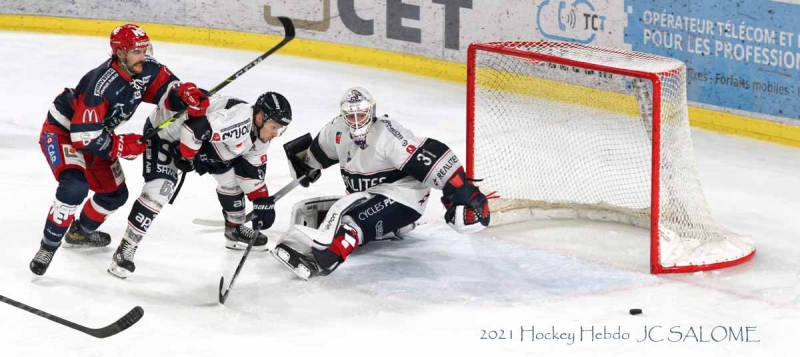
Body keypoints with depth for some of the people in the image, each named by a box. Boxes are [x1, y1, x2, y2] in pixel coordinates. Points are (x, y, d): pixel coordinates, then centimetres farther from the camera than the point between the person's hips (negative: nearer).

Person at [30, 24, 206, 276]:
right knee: (75, 187, -31)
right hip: (62, 131, -8)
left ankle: (81, 232, 42)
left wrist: (186, 93, -26)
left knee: (115, 193, 15)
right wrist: (122, 146, -26)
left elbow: (167, 87, -2)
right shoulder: (101, 85, -37)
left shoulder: (147, 70, -15)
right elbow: (83, 137, -36)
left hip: (95, 132, 8)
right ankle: (48, 246, -17)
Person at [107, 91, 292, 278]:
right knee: (159, 191, -22)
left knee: (230, 175, 11)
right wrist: (186, 156, -24)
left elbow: (253, 167, 10)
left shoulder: (262, 132, -5)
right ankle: (125, 250, -17)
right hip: (163, 130, -9)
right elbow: (195, 127, -41)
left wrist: (262, 200, 7)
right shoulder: (238, 120, -36)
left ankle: (236, 230, 35)